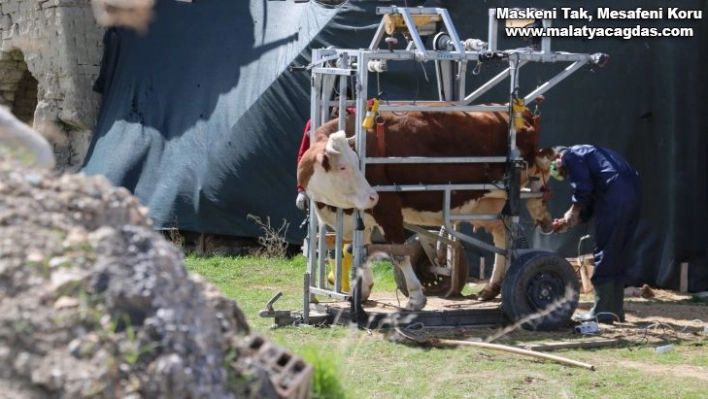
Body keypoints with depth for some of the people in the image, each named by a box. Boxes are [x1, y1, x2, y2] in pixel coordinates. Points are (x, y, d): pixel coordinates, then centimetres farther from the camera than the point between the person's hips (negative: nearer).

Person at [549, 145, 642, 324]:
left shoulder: (570, 155, 7)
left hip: (615, 193, -9)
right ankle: (615, 309, 17)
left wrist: (572, 212, 5)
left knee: (604, 253, -4)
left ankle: (602, 311, -4)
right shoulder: (587, 154, 34)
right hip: (634, 192, 9)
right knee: (617, 255, 15)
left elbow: (583, 188, -8)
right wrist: (569, 222, 21)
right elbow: (591, 206, 28)